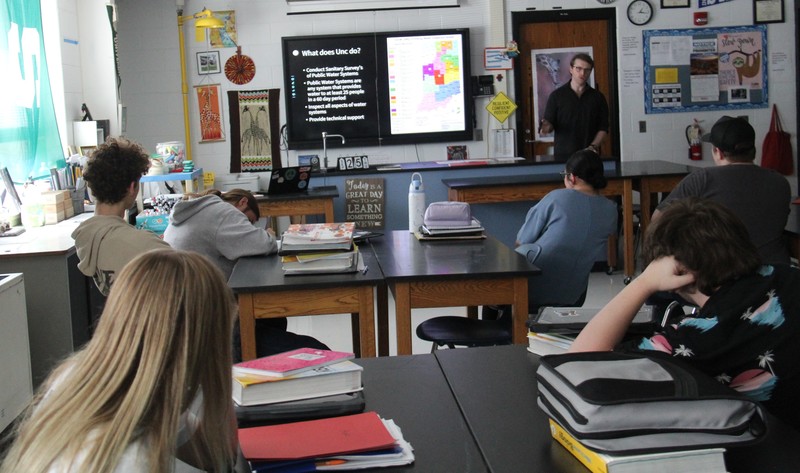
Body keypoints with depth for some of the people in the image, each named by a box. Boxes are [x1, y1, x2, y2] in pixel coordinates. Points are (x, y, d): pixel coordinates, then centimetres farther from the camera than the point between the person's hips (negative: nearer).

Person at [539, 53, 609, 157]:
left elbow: (603, 128, 7)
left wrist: (594, 146, -8)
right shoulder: (557, 95, 4)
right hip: (563, 155, -1)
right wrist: (547, 127, -20)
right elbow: (550, 124, 2)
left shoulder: (597, 97, 9)